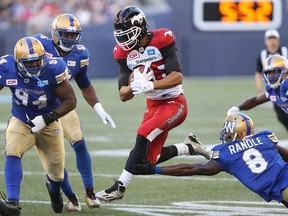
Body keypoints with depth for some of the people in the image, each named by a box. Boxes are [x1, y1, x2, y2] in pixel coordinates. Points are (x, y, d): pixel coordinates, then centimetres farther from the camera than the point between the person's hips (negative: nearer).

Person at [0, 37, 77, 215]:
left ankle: (55, 191, 51)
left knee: (56, 171, 12)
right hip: (20, 121, 0)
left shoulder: (53, 69, -27)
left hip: (48, 124, 0)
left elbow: (70, 101, -21)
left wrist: (48, 118, -31)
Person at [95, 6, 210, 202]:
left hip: (174, 103, -7)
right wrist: (135, 85, -27)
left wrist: (149, 86, -37)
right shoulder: (124, 52, -3)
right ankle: (189, 147, 30)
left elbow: (177, 77, -26)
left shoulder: (161, 41, -20)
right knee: (150, 159, 5)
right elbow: (123, 95, -4)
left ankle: (120, 187, -18)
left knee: (144, 135, -25)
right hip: (153, 105, 7)